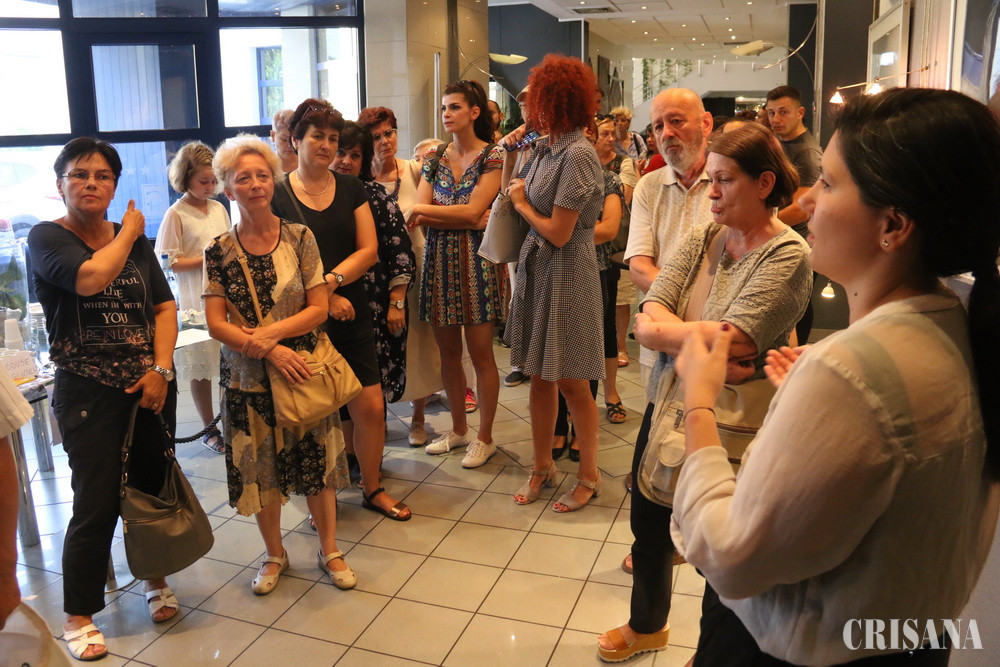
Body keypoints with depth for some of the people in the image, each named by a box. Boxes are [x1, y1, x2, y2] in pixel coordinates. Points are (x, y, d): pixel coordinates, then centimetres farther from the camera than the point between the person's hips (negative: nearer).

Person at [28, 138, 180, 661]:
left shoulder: (135, 240, 11)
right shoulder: (46, 238, -4)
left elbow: (165, 307, 6)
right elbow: (90, 278, -24)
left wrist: (161, 369, -7)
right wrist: (128, 233, -7)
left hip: (151, 385, 4)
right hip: (87, 391, -4)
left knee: (153, 487, 9)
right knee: (97, 504, -2)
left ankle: (156, 578, 33)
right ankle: (79, 615, 16)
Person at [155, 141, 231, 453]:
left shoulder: (218, 208, 12)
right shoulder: (176, 214, -5)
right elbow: (169, 262, -8)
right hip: (196, 301, -4)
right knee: (201, 368, 5)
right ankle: (209, 429, 17)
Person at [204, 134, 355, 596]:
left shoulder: (299, 238, -3)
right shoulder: (219, 251, -2)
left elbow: (319, 308, -6)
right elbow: (216, 323, -6)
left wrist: (269, 332, -17)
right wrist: (268, 350, -18)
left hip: (303, 368, 0)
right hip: (248, 377, 1)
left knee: (316, 461, 8)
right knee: (258, 468, 10)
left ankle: (329, 550, 27)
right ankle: (275, 555, 31)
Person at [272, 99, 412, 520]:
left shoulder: (351, 188, 8)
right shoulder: (277, 196, -2)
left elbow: (368, 250, 1)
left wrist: (331, 280, -15)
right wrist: (325, 298, -12)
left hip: (353, 315, 3)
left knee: (370, 407, 0)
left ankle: (372, 489, 19)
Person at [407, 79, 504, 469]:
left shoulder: (493, 157, -3)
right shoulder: (435, 159, 10)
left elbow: (472, 210, -15)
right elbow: (420, 218, -1)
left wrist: (423, 210, -8)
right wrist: (465, 219, -13)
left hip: (476, 262, -5)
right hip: (439, 261, 5)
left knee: (480, 352, 1)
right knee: (447, 351, 11)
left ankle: (484, 437, 15)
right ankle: (458, 429, 27)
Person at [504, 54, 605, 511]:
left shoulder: (577, 155, -18)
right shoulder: (546, 149, 7)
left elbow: (558, 233, -19)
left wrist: (521, 203, -5)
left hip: (567, 275, -8)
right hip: (536, 268, 8)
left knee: (570, 381, 4)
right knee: (539, 375, 14)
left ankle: (589, 475, 22)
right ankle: (542, 466, 29)